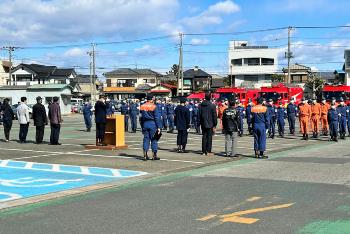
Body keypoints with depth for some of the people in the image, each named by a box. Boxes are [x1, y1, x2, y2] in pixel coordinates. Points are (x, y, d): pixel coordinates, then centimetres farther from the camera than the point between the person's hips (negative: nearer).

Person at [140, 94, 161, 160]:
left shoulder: (142, 107, 7)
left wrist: (142, 127, 17)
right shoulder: (154, 107, -9)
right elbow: (157, 117, -10)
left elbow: (141, 117, 11)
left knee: (146, 139, 8)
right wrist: (158, 127, -7)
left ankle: (145, 155, 5)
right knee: (154, 139, 3)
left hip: (145, 124, 4)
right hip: (152, 124, -4)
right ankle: (154, 155, 5)